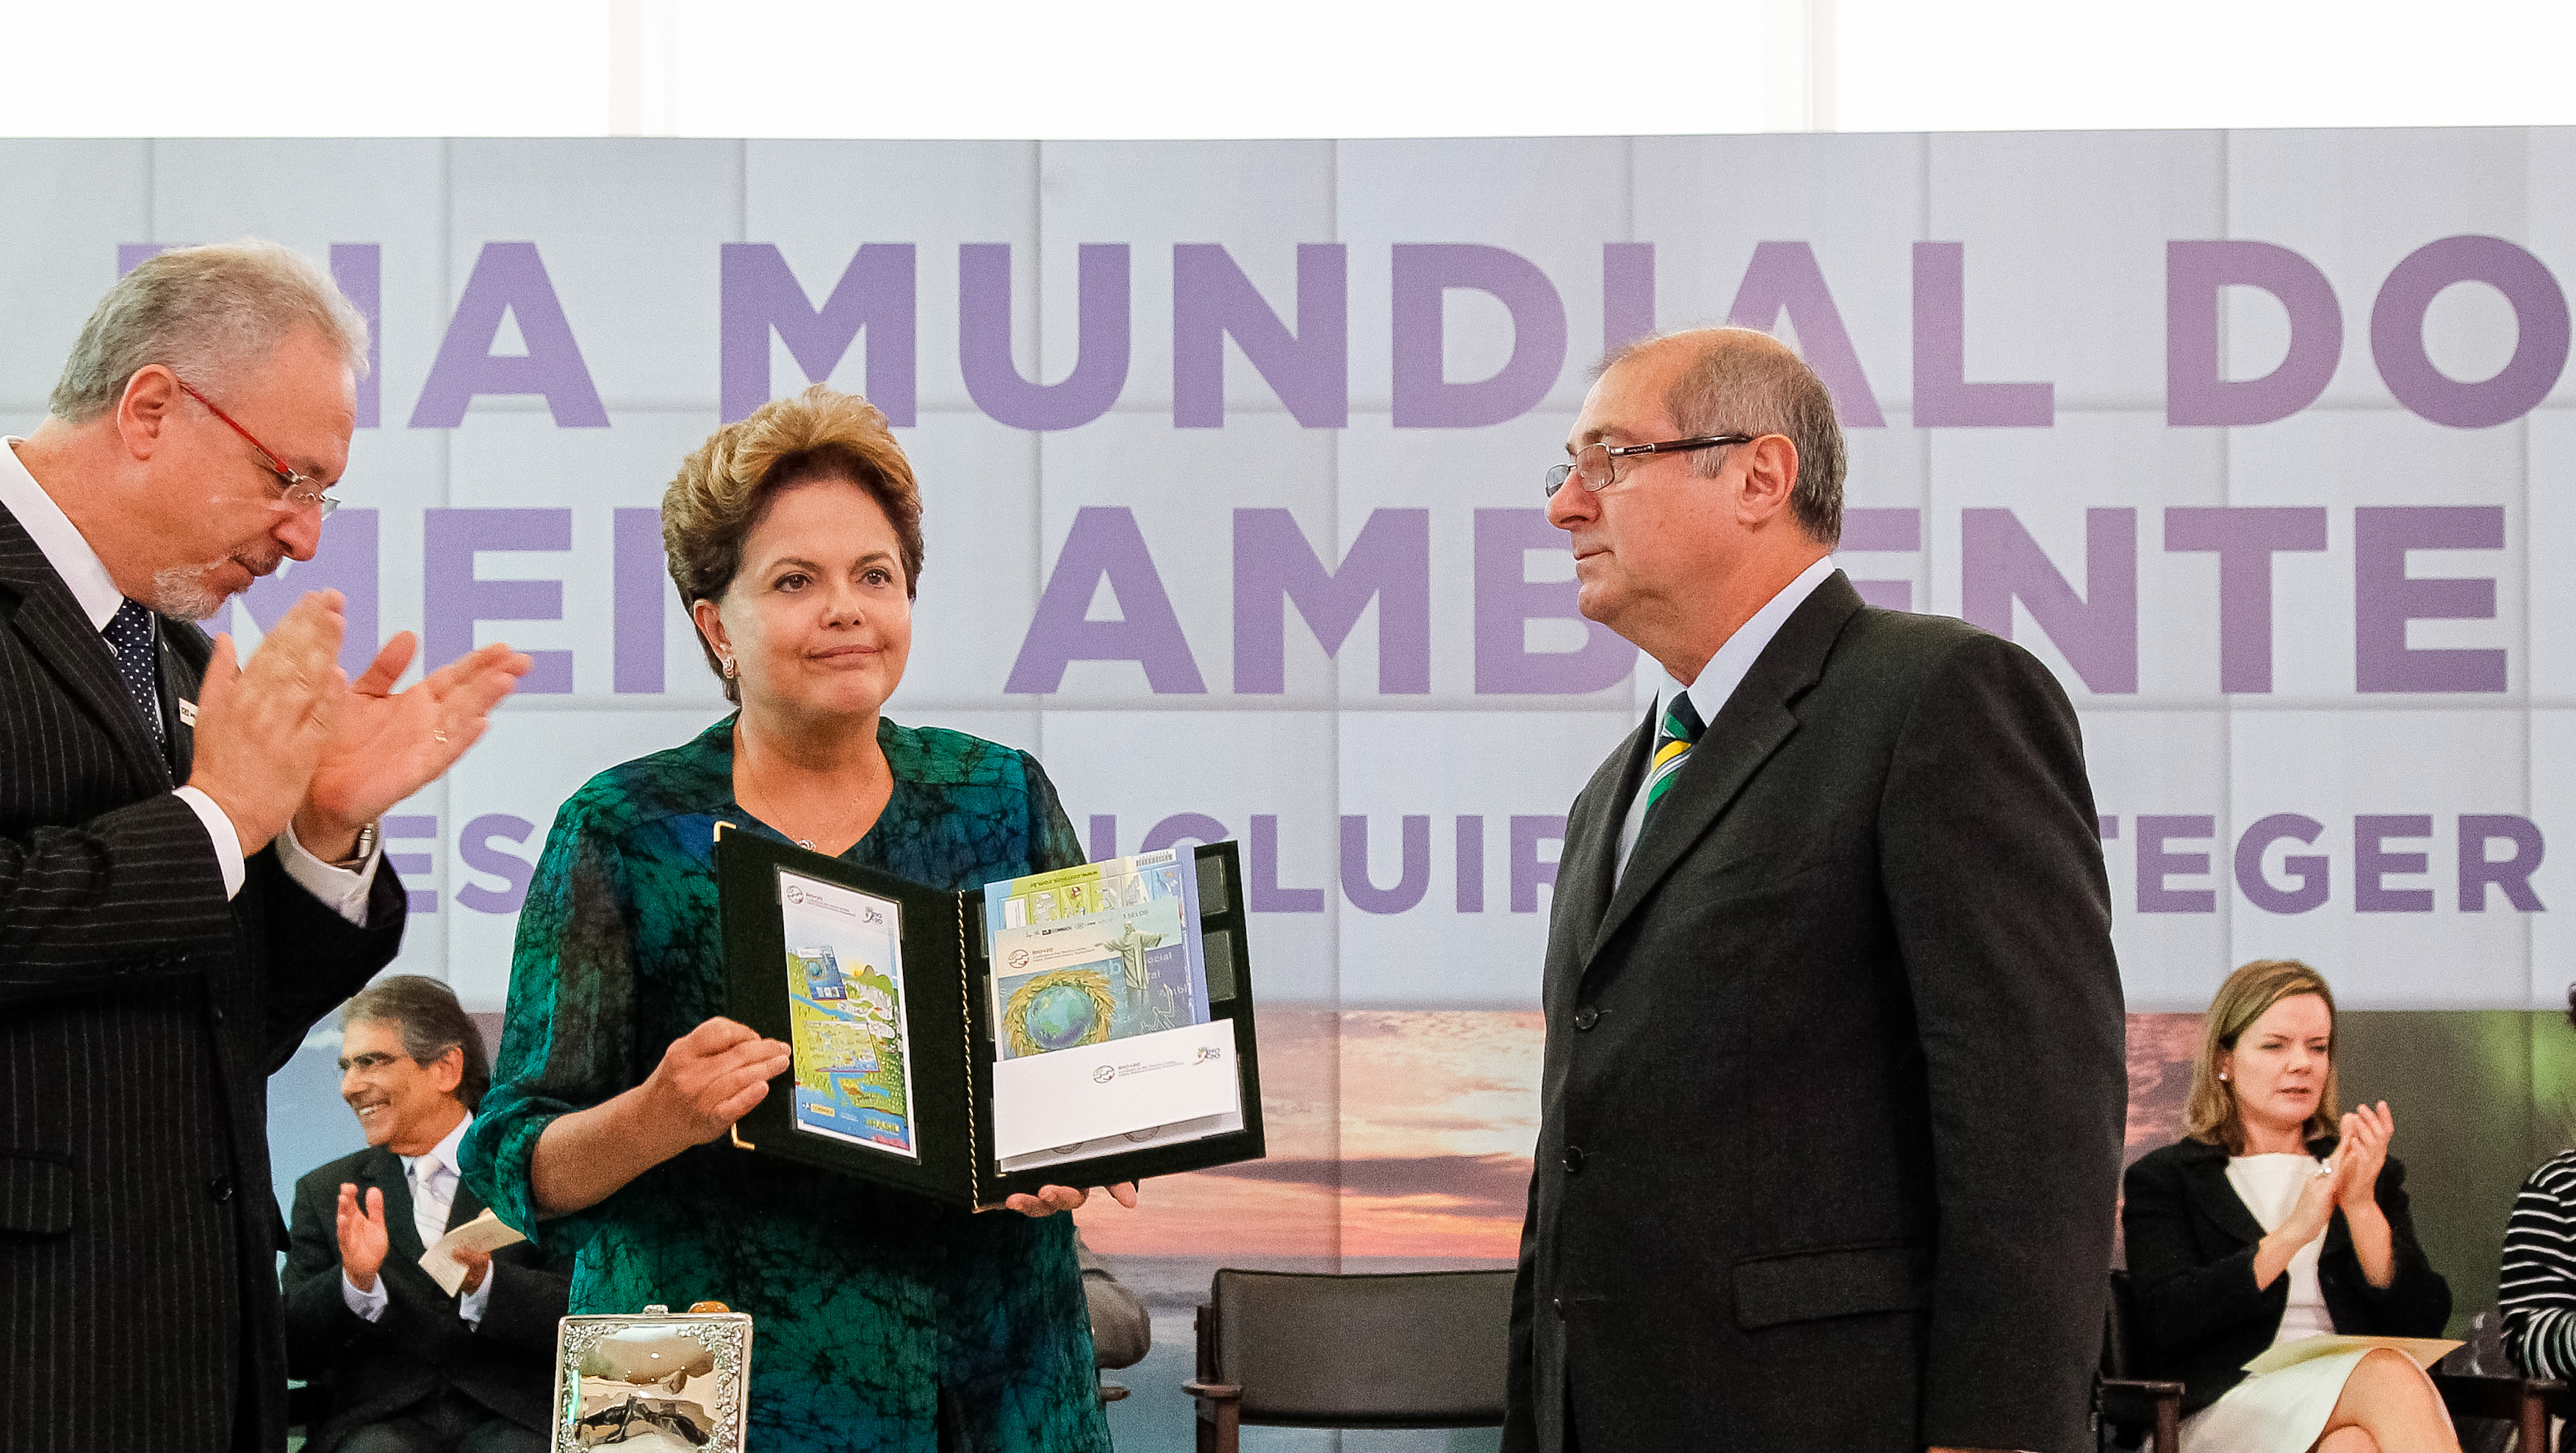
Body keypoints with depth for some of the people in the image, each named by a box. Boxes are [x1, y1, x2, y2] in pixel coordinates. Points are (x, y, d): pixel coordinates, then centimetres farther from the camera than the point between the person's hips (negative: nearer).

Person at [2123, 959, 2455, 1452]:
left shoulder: (2373, 1174, 24)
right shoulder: (2163, 1178, 14)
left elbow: (2425, 1323, 10)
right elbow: (2166, 1320, -5)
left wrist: (2362, 1207, -4)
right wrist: (2293, 1231, -11)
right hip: (2223, 1406, -3)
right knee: (2390, 1377, -35)